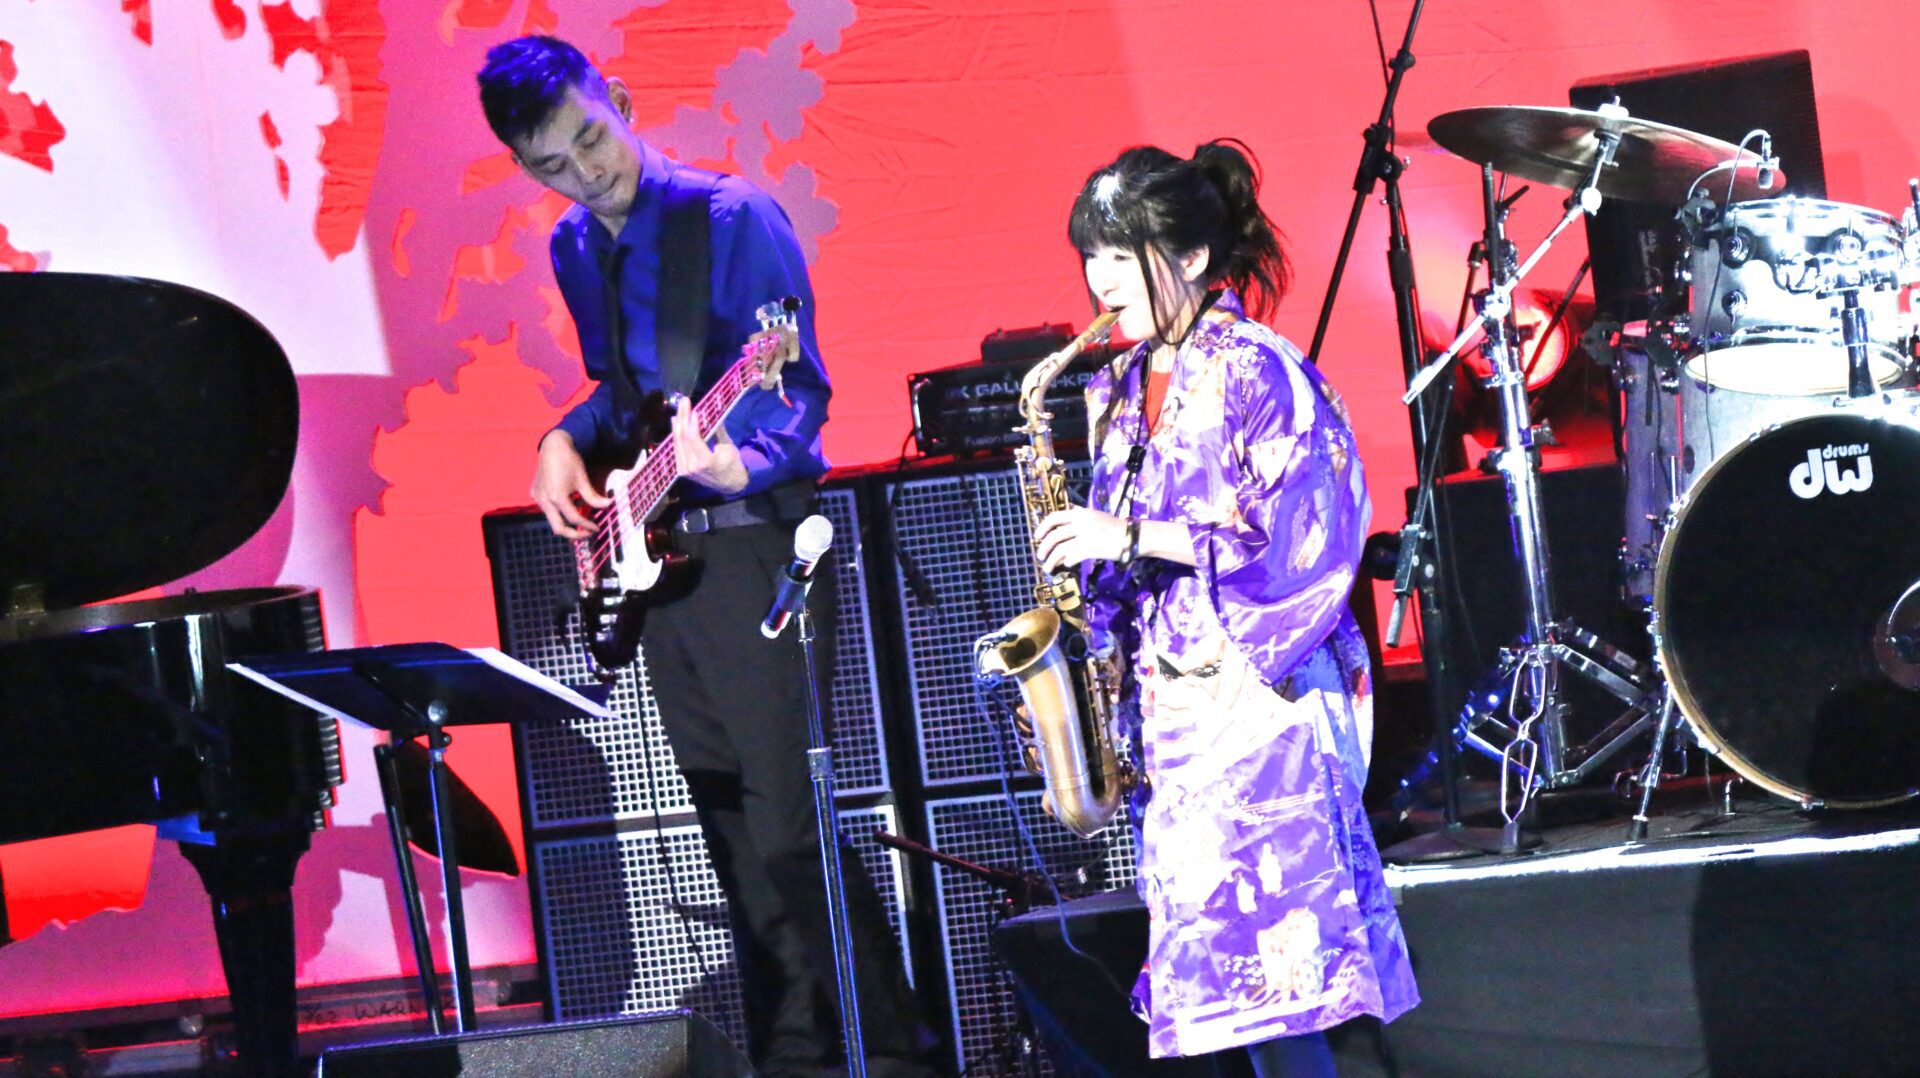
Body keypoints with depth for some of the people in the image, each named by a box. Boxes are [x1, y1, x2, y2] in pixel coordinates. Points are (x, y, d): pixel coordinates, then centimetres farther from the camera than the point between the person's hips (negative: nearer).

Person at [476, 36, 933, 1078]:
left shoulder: (732, 220, -11)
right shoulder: (574, 251, 12)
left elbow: (799, 391, -16)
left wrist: (738, 462, -35)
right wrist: (569, 441, 6)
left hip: (752, 542, -8)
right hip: (653, 553, 8)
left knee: (789, 828, -11)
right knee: (737, 842, 12)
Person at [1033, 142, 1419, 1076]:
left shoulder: (1255, 369, -6)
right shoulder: (1120, 390, 16)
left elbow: (1297, 536, -14)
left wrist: (1134, 536, -15)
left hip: (1253, 694, -7)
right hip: (1163, 706, 7)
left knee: (1268, 968, -11)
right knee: (1210, 967, 4)